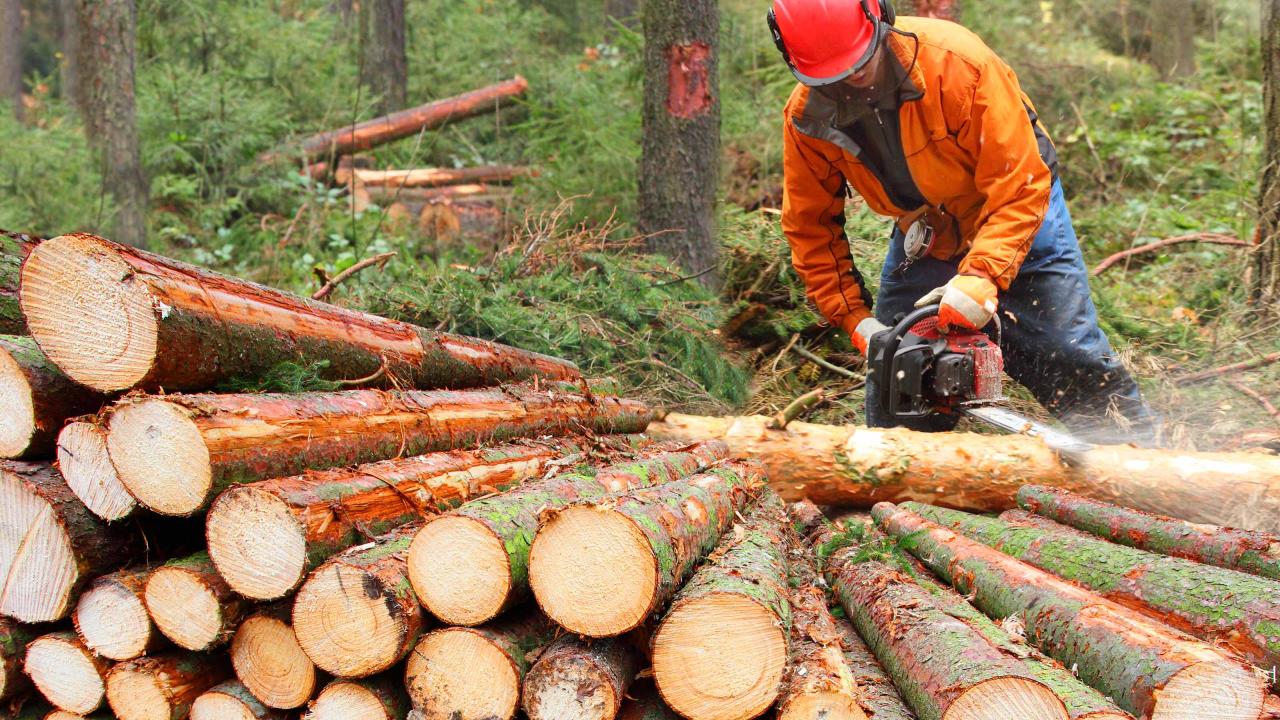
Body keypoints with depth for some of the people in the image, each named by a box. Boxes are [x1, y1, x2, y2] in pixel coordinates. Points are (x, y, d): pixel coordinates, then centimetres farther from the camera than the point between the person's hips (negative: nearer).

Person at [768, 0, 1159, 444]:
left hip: (1016, 223, -3)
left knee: (1078, 369, -5)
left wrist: (981, 275, -44)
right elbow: (810, 228, -8)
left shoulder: (957, 62, -34)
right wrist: (854, 320, -16)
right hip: (921, 236, 4)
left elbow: (1020, 187, -32)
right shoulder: (806, 119, -20)